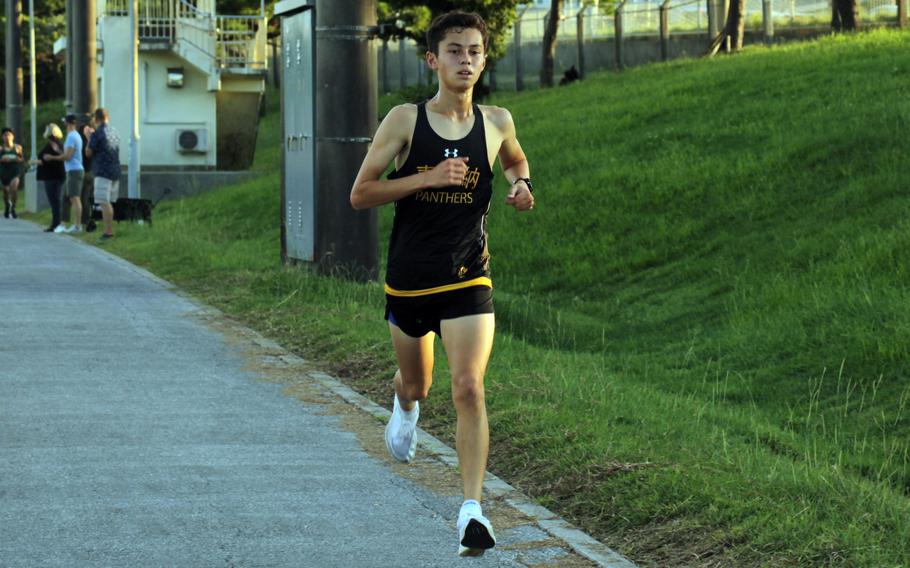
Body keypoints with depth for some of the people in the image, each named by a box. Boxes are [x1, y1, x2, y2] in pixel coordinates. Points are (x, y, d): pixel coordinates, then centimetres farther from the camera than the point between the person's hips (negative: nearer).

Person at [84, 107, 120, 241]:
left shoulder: (98, 133, -11)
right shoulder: (114, 132, 13)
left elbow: (88, 153, -6)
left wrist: (89, 137, 8)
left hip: (103, 172, -8)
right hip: (115, 171, 8)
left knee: (104, 202, -9)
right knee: (110, 202, 14)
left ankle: (108, 231, -14)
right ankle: (110, 230, 16)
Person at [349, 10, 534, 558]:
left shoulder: (496, 122, 2)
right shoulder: (405, 120, -6)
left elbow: (516, 159, 26)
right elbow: (360, 193, -7)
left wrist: (521, 184, 2)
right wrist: (428, 178, -19)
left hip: (469, 281, 0)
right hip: (409, 280, 0)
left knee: (470, 389, -17)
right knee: (417, 384, 20)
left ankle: (473, 508, -16)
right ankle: (406, 405, 59)